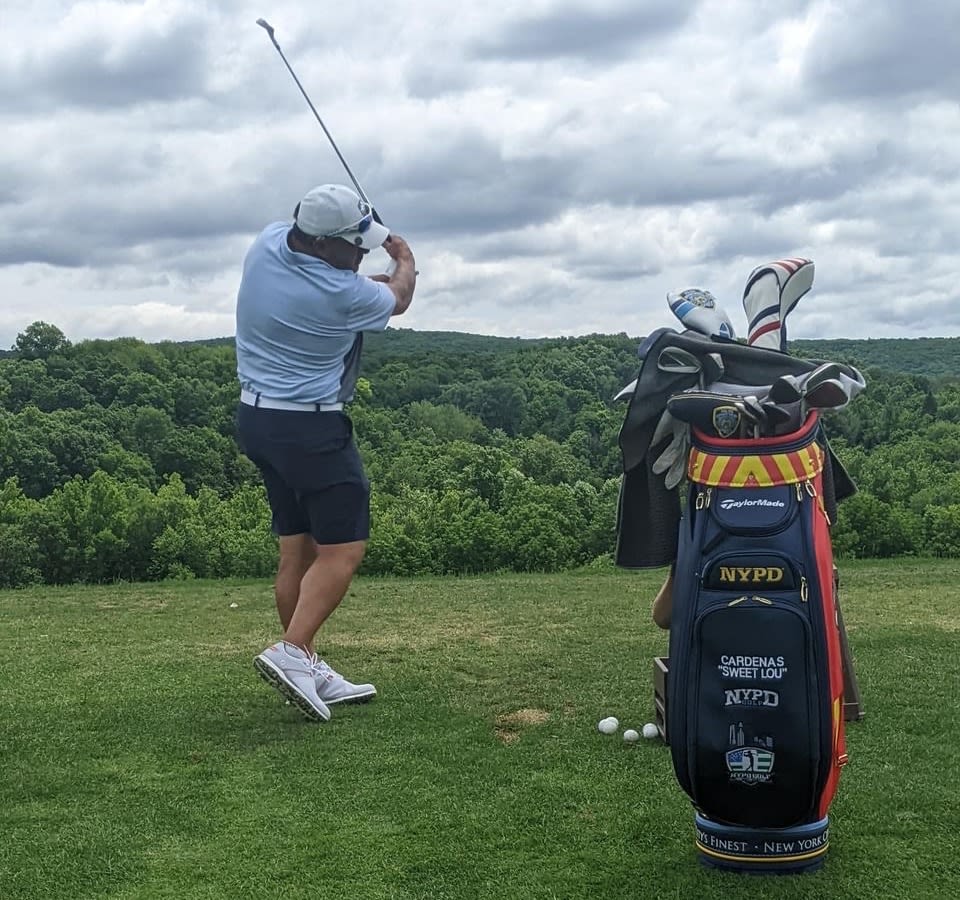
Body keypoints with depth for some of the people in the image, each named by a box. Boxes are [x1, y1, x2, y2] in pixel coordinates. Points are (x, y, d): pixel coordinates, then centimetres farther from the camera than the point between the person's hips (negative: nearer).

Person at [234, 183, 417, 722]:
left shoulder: (267, 243, -2)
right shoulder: (340, 294, -21)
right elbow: (399, 299, 3)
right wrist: (406, 261, 22)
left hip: (257, 416, 9)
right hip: (311, 428, -9)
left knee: (298, 548, 11)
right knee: (343, 548, -4)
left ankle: (308, 672, 15)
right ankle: (291, 652, -16)